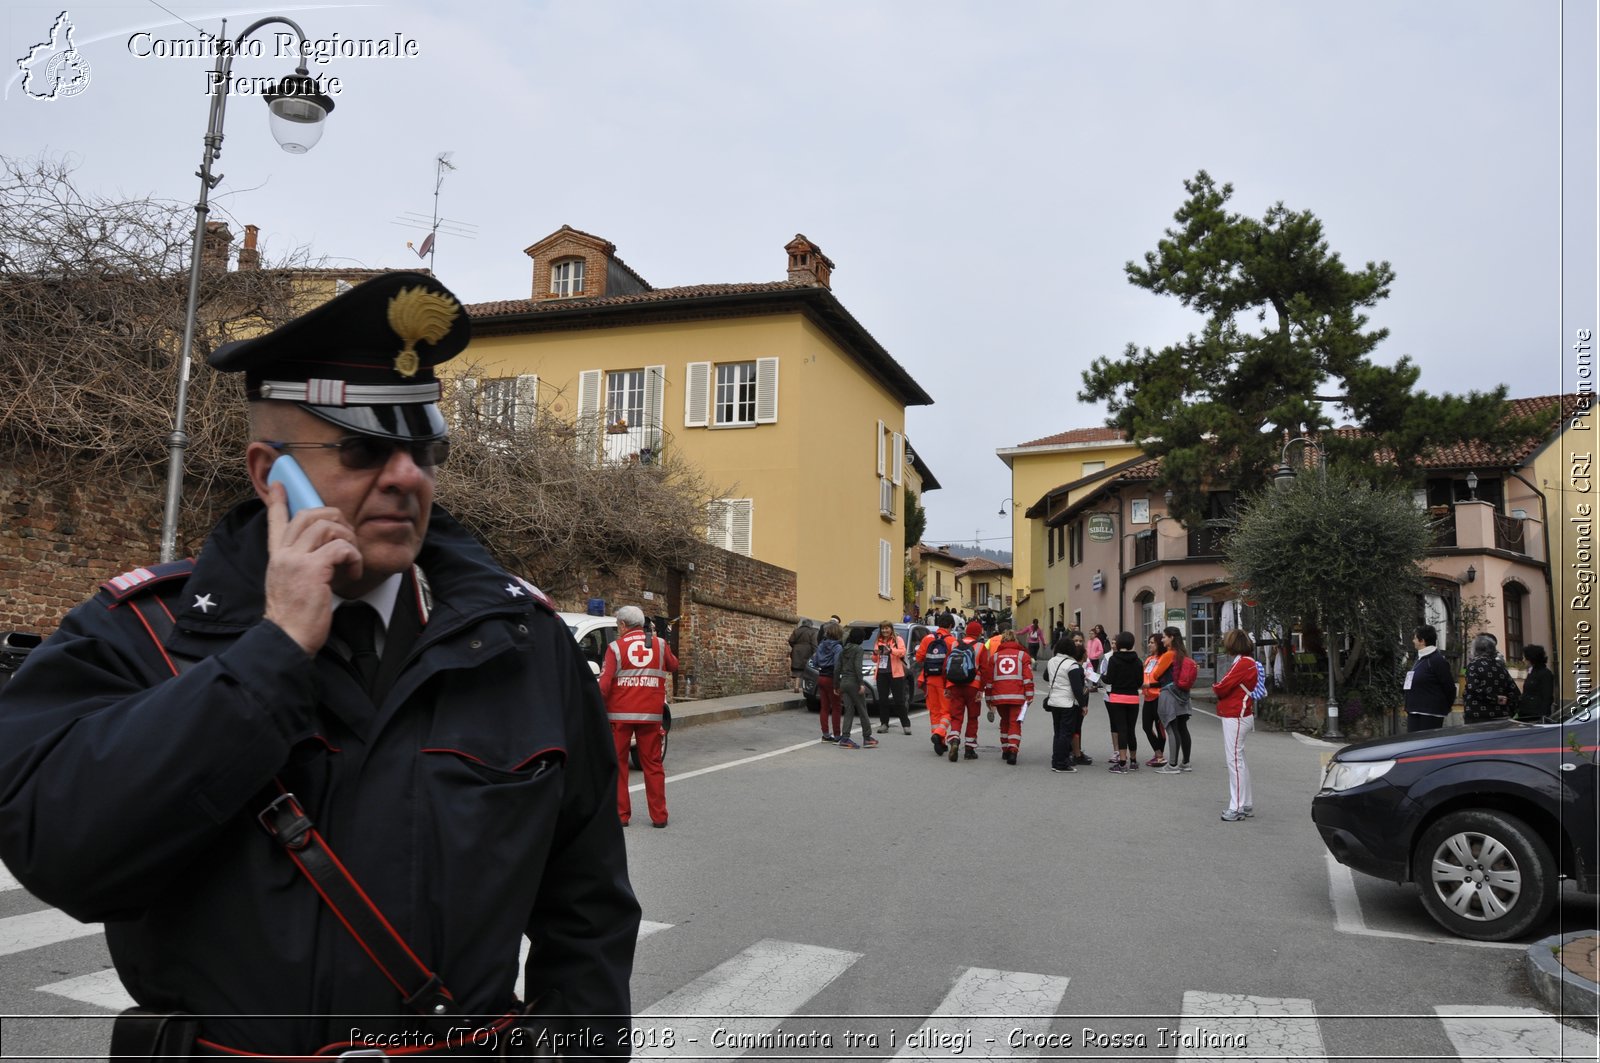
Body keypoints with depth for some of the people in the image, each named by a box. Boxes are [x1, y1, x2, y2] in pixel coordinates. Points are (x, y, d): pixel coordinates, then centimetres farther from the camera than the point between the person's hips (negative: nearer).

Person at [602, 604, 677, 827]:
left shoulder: (616, 647, -5)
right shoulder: (659, 644, 2)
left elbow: (604, 683, -12)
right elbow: (674, 666, 20)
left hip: (620, 715, -2)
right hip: (651, 715, 2)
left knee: (618, 764, 10)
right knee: (653, 764, 10)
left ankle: (620, 814, 11)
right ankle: (659, 816, 10)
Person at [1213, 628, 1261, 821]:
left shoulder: (1243, 663, -16)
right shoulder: (1248, 662, 16)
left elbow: (1221, 688, -18)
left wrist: (1215, 689, 1)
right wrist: (1220, 690, -2)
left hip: (1235, 717, -11)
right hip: (1235, 716, 11)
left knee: (1234, 760, -7)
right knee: (1235, 760, 17)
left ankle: (1238, 808, -5)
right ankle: (1246, 804, 25)